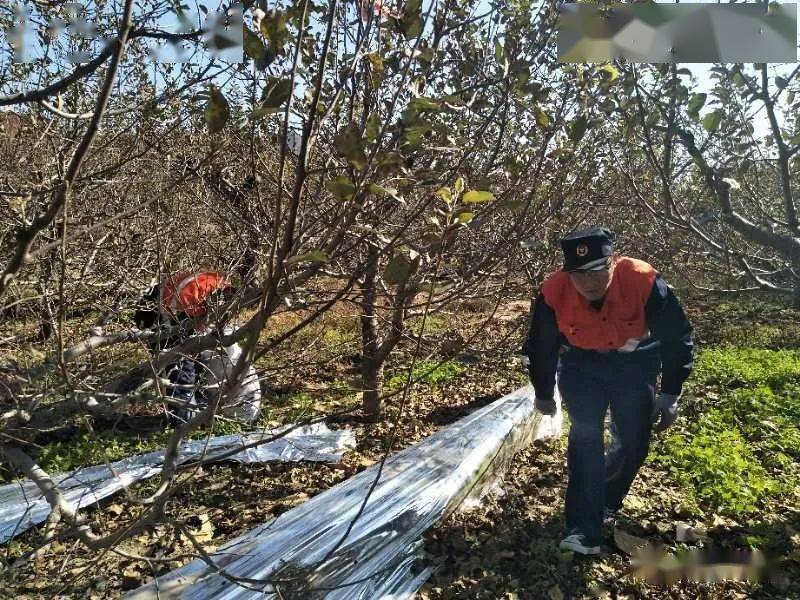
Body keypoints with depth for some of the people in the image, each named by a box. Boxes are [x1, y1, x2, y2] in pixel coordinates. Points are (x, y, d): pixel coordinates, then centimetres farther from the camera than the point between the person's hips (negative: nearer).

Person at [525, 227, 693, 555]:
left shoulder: (644, 282, -31)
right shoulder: (554, 292, -28)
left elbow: (677, 337, -15)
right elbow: (540, 346, -9)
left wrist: (669, 396, -13)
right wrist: (543, 393, 2)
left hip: (635, 363, 1)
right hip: (581, 365, 0)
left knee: (634, 442, 3)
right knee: (585, 436, -13)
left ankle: (605, 505, 30)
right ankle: (584, 531, -7)